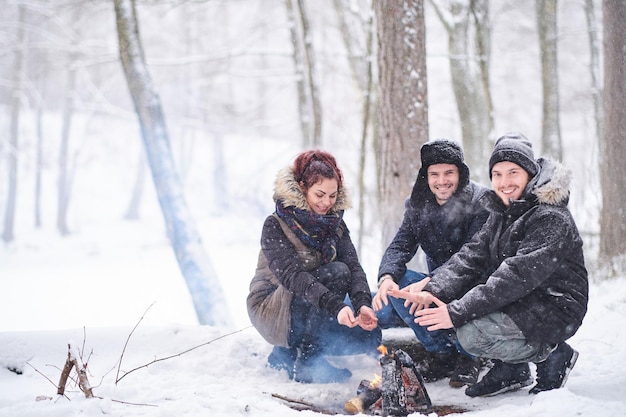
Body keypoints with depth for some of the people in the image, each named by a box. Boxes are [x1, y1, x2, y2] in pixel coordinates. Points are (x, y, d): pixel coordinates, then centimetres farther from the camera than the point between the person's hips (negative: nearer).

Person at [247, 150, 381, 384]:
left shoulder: (336, 224, 2)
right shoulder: (276, 226, -17)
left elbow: (353, 266, -10)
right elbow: (291, 275, -30)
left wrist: (363, 304, -32)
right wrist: (335, 305, -44)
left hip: (313, 310, 6)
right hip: (272, 311, -6)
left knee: (369, 336, -14)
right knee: (337, 272, -27)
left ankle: (287, 354, 4)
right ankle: (307, 363, -21)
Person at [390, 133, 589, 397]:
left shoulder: (551, 219, -20)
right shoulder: (502, 213, 8)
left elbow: (517, 276, -29)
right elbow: (472, 256, -3)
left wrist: (457, 312, -33)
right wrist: (433, 290, -21)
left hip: (557, 309, -9)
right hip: (521, 303, 9)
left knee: (471, 334, -26)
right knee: (451, 294, -5)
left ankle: (552, 354, -3)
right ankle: (509, 368, 5)